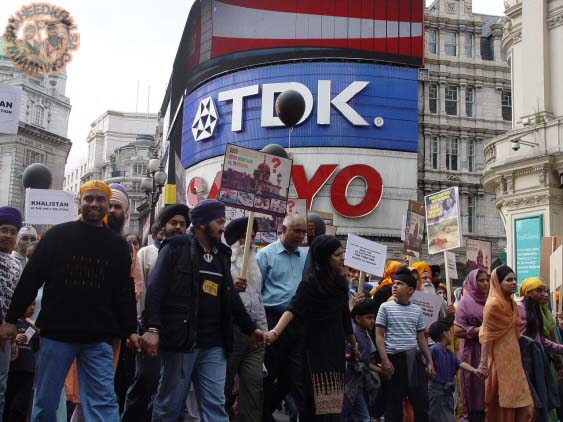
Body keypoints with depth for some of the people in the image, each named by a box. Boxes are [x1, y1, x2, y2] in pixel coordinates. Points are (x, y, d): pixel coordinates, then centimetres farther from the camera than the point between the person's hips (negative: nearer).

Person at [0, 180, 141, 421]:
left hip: (98, 339, 1)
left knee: (104, 403, -6)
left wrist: (130, 330, 6)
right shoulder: (57, 236, 4)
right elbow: (30, 278, 4)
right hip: (56, 334, 0)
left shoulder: (118, 245, 9)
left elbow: (124, 292, 12)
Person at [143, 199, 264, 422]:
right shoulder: (176, 248, -3)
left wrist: (250, 328, 24)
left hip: (213, 345, 6)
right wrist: (152, 328, -20)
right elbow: (155, 289, -10)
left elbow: (231, 297, 24)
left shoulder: (222, 255, 16)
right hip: (180, 341, -5)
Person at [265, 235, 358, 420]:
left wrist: (353, 344, 25)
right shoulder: (311, 282, -12)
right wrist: (275, 332, -41)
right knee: (322, 404, -12)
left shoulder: (339, 282, 9)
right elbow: (293, 309, -25)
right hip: (316, 348, -7)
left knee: (333, 403, 6)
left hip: (336, 348, 7)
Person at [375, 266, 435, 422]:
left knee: (422, 401, 6)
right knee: (394, 405, 1)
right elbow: (379, 335, -3)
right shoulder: (386, 307, -1)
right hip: (394, 358, -4)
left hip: (414, 359, 4)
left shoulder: (417, 310, 10)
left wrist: (430, 361, 10)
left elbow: (421, 338, 15)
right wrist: (385, 360, -12)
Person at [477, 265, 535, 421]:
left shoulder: (512, 303, 11)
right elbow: (487, 335, -18)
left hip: (513, 357, 8)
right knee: (503, 402, 0)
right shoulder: (493, 304, -14)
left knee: (517, 400, 10)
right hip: (500, 358, -8)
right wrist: (484, 363, -21)